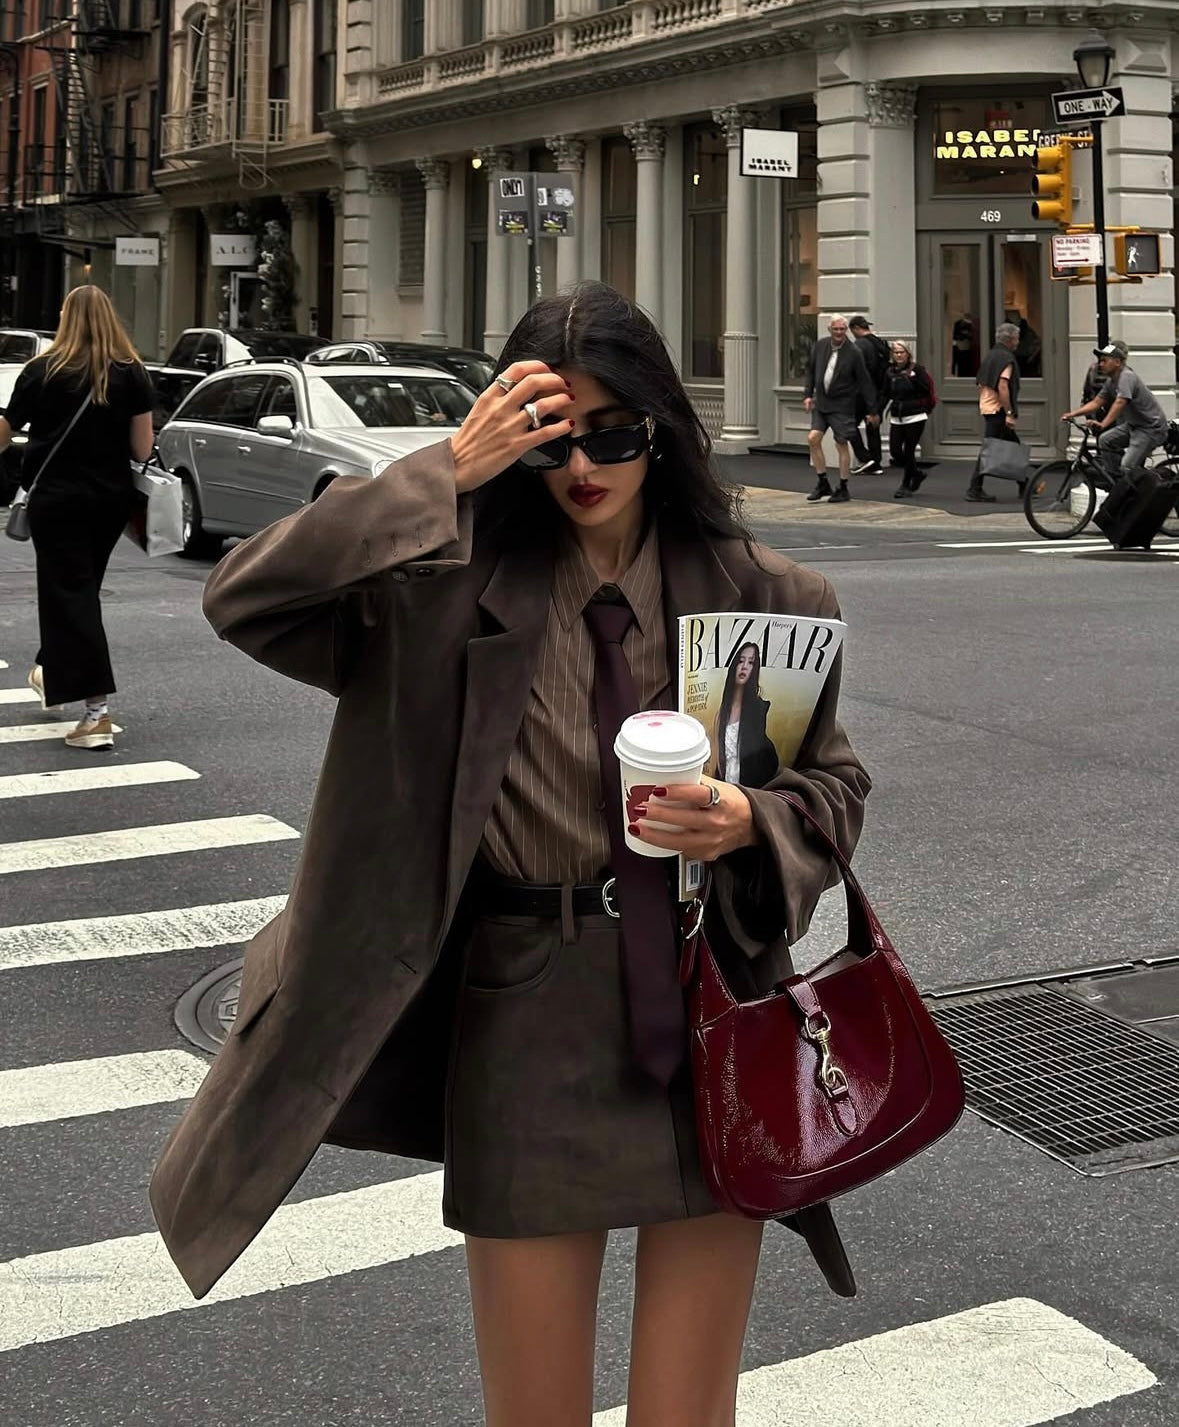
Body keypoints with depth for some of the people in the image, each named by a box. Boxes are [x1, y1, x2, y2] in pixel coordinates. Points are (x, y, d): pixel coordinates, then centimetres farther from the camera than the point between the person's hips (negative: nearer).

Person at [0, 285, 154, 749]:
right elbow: (142, 449, -5)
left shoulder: (42, 371, -8)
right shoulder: (132, 374, -4)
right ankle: (50, 671, 39)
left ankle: (97, 711, -13)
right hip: (112, 498, 4)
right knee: (83, 587, 21)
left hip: (57, 497, -3)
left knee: (69, 594, -3)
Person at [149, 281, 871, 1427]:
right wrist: (445, 471, -20)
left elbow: (835, 787, 10)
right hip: (527, 1023, -1)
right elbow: (244, 598, -16)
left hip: (711, 1021, 1)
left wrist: (745, 822, -13)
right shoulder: (454, 586, -4)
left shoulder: (754, 595, 1)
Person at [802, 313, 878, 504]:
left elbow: (864, 382, -7)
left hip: (841, 405, -4)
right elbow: (811, 371, 13)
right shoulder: (820, 346, 0)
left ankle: (843, 489, 11)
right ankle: (822, 483, 7)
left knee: (842, 445, 0)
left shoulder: (854, 352, -12)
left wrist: (872, 410, -5)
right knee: (813, 438, -5)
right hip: (821, 402, 4)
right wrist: (808, 394, 4)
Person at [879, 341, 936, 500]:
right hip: (896, 418, 5)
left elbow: (926, 390, -9)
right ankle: (917, 473, 23)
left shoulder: (917, 369, -4)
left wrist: (912, 378, -19)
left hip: (914, 416, -5)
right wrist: (878, 412, 1)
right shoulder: (890, 372, 8)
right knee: (895, 451, -2)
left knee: (908, 451, -3)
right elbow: (885, 395, 11)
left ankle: (906, 486, 9)